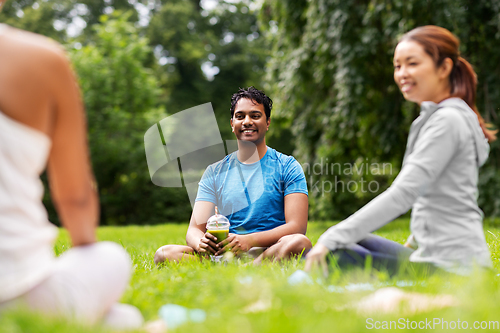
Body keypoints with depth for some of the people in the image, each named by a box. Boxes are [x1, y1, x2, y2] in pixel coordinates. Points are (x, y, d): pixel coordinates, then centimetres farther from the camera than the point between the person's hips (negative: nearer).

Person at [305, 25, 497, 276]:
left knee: (330, 256, -16)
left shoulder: (448, 121, -14)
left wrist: (332, 238, -21)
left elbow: (403, 194, -21)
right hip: (432, 255, 10)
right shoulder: (433, 117, 17)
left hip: (450, 266, -10)